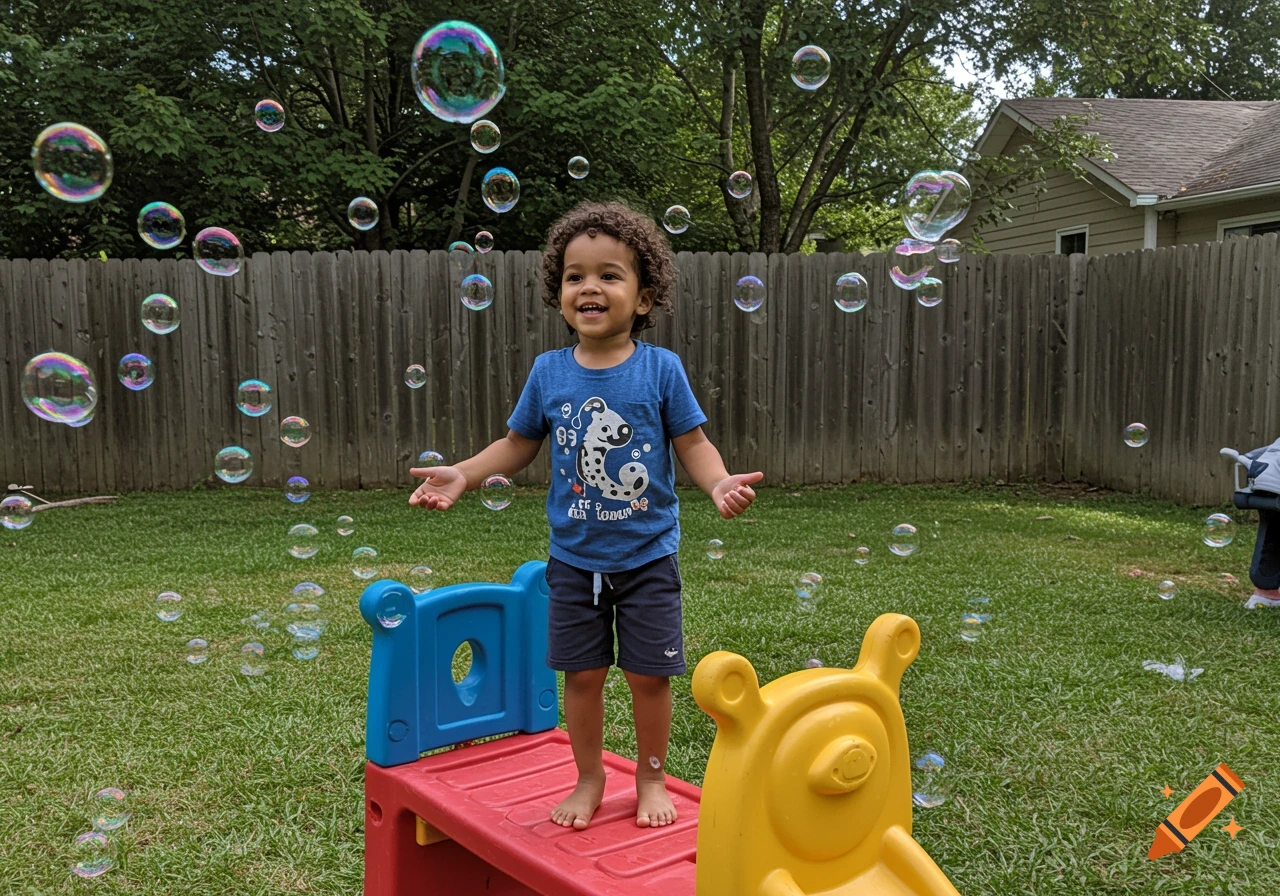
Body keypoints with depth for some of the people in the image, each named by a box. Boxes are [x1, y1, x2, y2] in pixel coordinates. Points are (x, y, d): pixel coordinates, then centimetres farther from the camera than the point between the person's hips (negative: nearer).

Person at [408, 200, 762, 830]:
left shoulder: (660, 369, -9)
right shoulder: (548, 372, -3)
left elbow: (692, 443, -5)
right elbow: (519, 444, 7)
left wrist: (721, 483, -24)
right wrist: (461, 475, -4)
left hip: (647, 555, -2)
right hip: (574, 559, 2)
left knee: (648, 674, 8)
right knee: (581, 674, 12)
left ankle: (652, 777, 32)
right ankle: (589, 779, 33)